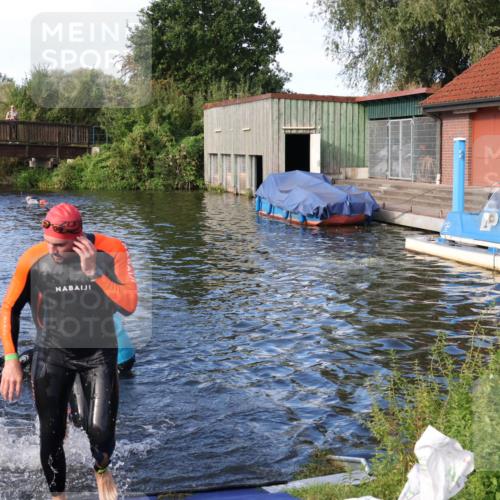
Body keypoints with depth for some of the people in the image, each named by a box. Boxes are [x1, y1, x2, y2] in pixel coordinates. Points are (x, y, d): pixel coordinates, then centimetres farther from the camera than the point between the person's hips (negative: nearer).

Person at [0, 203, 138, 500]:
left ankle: (102, 469, 29)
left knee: (101, 431, -7)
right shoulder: (33, 259, -14)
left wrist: (94, 273, -28)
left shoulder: (111, 252, -16)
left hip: (99, 352, 0)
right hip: (52, 353, 1)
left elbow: (129, 305, -20)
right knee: (51, 435, 2)